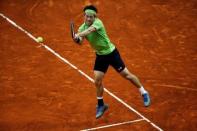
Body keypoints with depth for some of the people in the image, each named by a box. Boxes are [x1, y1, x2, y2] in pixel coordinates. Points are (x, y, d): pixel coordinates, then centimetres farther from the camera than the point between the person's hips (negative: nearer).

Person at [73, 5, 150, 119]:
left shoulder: (98, 23, -24)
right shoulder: (82, 27, -7)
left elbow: (90, 30, -46)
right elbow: (80, 41, -22)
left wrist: (78, 35, -63)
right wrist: (77, 39, -46)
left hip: (111, 53, -5)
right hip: (100, 55, 5)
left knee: (126, 75, 4)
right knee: (97, 81, -2)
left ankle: (144, 93, 23)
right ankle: (101, 105, 18)